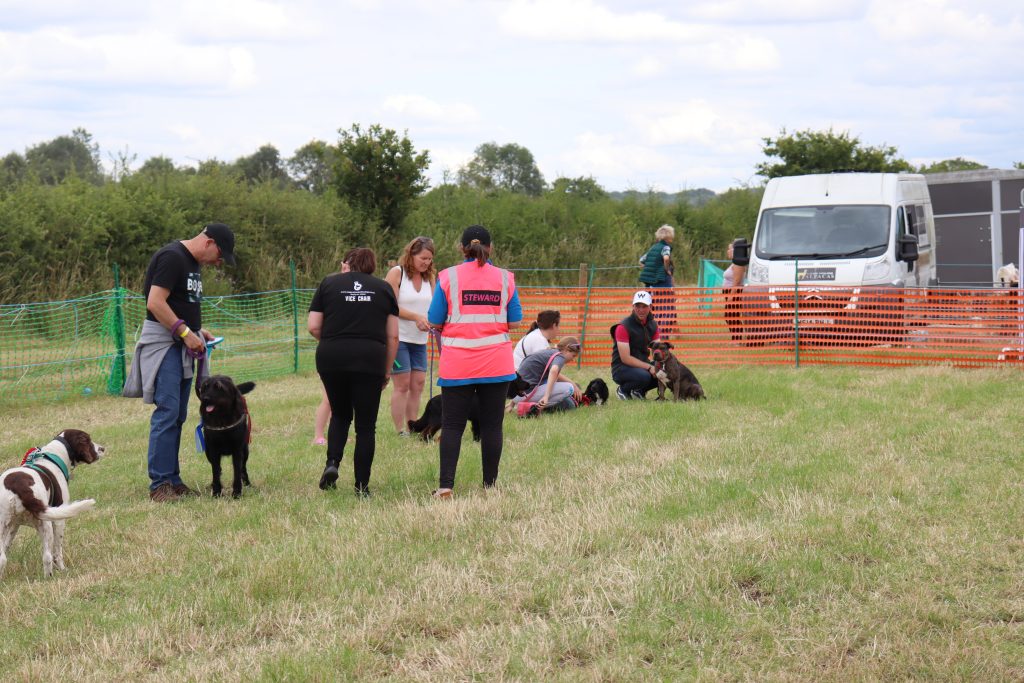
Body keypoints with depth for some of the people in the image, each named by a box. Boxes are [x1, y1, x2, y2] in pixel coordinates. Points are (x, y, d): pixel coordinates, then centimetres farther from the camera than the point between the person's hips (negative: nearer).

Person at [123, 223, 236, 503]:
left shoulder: (193, 262, 16)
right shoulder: (171, 257, -14)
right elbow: (155, 303, -21)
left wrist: (198, 330, 13)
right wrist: (186, 332, -20)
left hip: (182, 344, 10)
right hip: (163, 342, -10)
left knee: (178, 415, 10)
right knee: (167, 411, -13)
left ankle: (173, 480, 14)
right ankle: (159, 485, -11)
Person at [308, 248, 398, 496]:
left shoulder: (328, 283, 11)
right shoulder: (384, 288, 12)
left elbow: (313, 327, 4)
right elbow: (393, 336, 7)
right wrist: (387, 371, 14)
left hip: (331, 357, 1)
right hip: (370, 360, -1)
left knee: (340, 415, 22)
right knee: (365, 424, 6)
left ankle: (332, 462, 0)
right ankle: (362, 486, 6)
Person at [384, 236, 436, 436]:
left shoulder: (429, 277, 9)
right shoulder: (396, 273, -7)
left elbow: (432, 306, 9)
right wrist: (416, 317, -22)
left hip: (419, 339, 6)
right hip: (398, 337, -6)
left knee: (418, 383, 3)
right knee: (402, 384, -5)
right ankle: (400, 431, -1)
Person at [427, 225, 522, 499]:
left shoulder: (448, 277, -1)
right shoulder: (505, 278, 4)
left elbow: (435, 322, 0)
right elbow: (514, 322, 6)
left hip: (457, 364, -1)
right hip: (496, 363, 1)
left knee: (452, 425, 2)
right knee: (492, 425, 7)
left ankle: (445, 485, -7)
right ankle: (490, 486, 11)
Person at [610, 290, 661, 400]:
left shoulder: (652, 325, 3)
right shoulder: (623, 327, -18)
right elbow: (625, 358, -21)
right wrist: (649, 367, -26)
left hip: (643, 364, 6)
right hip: (622, 368, -6)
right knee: (644, 376, -36)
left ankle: (639, 391, 5)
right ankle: (623, 389, -4)